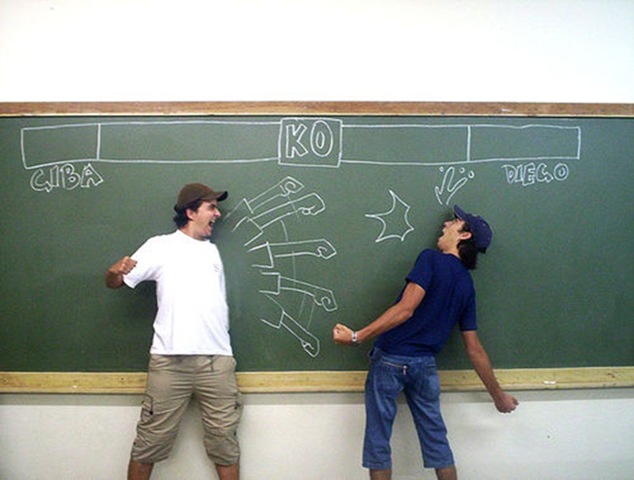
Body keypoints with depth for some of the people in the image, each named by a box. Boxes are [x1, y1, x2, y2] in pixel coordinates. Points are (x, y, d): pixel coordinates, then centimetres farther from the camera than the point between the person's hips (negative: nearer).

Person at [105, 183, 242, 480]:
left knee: (224, 438, 8)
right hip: (170, 359, -4)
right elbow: (114, 283, 2)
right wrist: (116, 271, -21)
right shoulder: (161, 247, 5)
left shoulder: (212, 250, 20)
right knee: (152, 438, 2)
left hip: (217, 359, 4)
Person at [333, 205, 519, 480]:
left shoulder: (431, 259, -8)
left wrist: (357, 337, -20)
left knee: (378, 439, 5)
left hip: (390, 359, -6)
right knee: (435, 438, 16)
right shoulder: (466, 285, 10)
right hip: (425, 365, 6)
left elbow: (405, 310, -19)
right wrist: (497, 394, 19)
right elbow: (474, 349, 9)